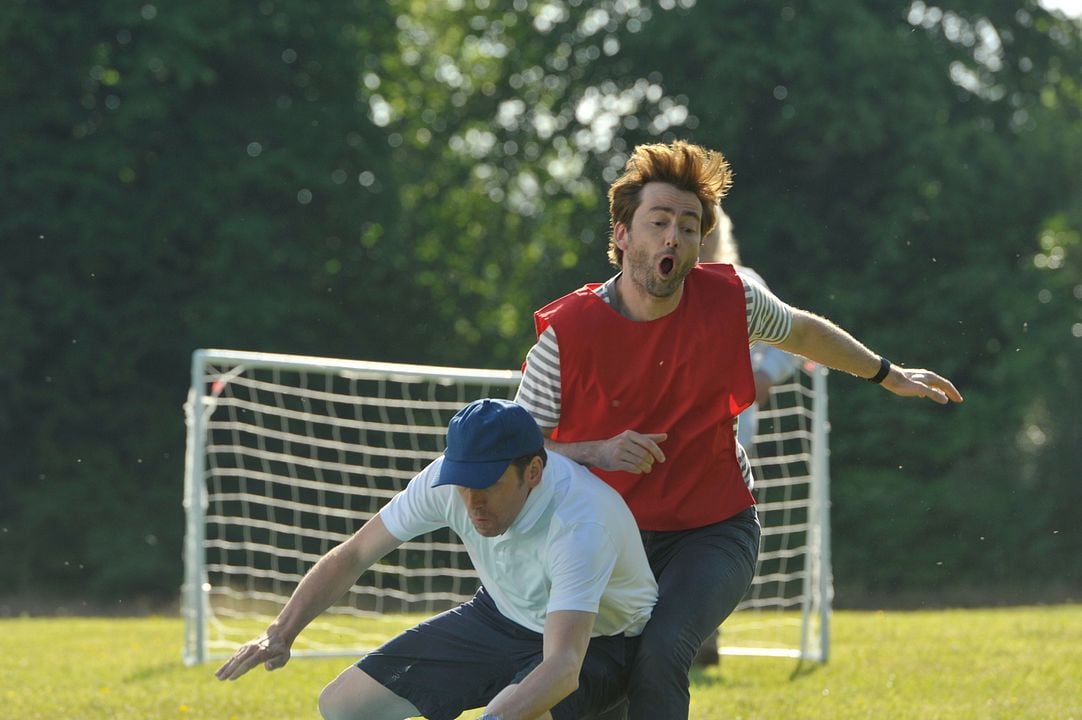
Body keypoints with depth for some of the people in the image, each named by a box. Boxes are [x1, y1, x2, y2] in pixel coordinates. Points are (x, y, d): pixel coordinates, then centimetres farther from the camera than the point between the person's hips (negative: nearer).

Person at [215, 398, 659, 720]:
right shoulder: (449, 479, -21)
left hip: (597, 641, -6)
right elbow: (353, 555, -8)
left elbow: (563, 667, -48)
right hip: (498, 615, 6)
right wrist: (281, 633, -21)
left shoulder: (580, 523, -39)